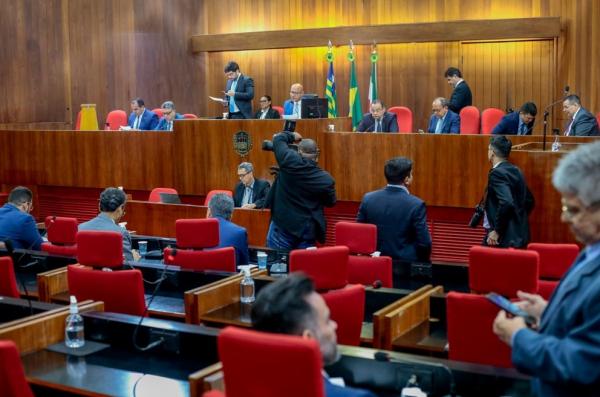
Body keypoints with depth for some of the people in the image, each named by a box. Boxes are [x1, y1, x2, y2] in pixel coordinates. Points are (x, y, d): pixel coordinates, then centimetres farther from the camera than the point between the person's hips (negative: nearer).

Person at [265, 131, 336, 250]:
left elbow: (278, 139, 3)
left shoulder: (290, 161, -12)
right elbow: (330, 202, 8)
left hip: (282, 224, -2)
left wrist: (292, 136, 21)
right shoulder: (326, 179, -6)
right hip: (307, 229, 2)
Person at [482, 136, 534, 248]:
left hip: (504, 238, -9)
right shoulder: (516, 171, 12)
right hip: (519, 235, 9)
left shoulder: (497, 173, -15)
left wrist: (497, 231, -20)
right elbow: (529, 201, 19)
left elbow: (506, 203, -27)